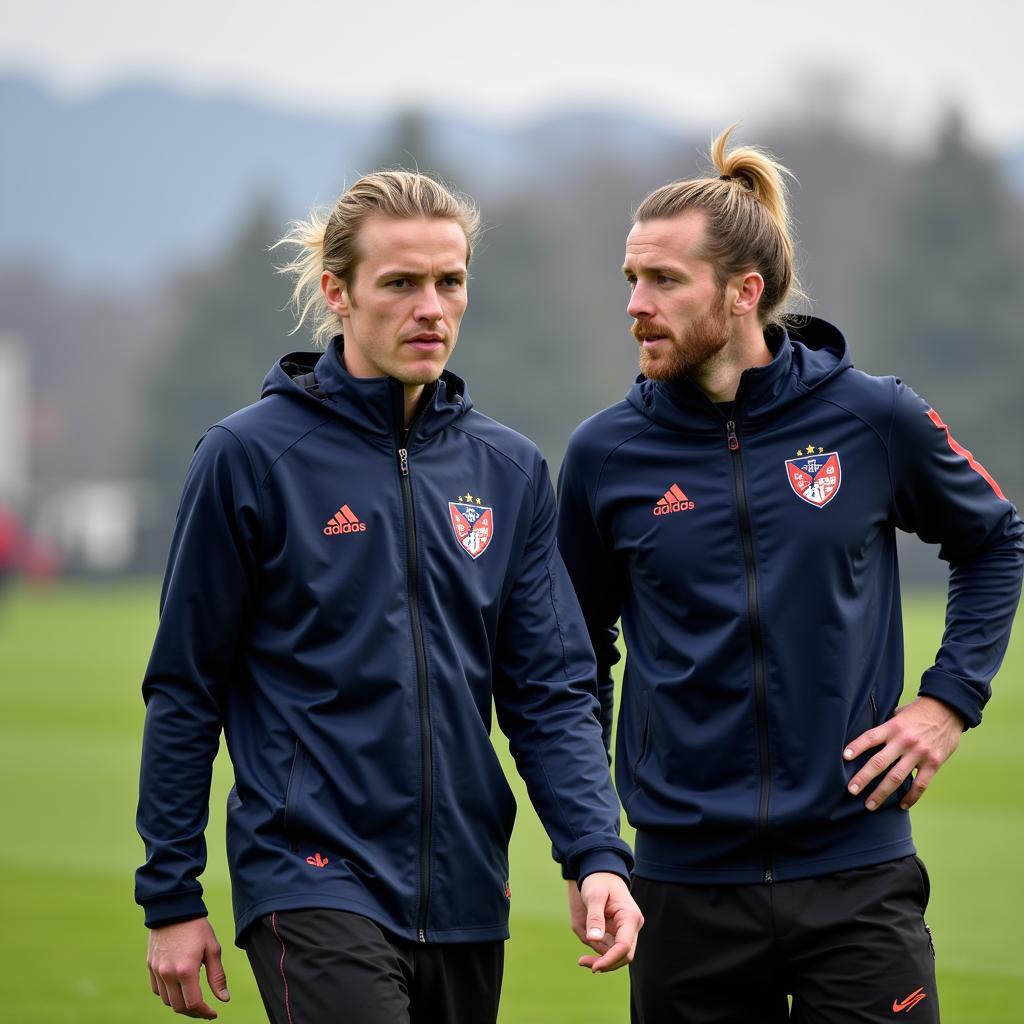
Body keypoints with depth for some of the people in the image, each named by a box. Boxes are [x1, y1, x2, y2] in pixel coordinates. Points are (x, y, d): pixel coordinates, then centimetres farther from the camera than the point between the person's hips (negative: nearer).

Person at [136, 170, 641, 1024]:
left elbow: (552, 690, 7)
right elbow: (185, 690, 0)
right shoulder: (251, 456, -4)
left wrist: (596, 855, -8)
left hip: (465, 896, 5)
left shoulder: (510, 470, 8)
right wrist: (171, 898, -1)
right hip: (314, 881, -5)